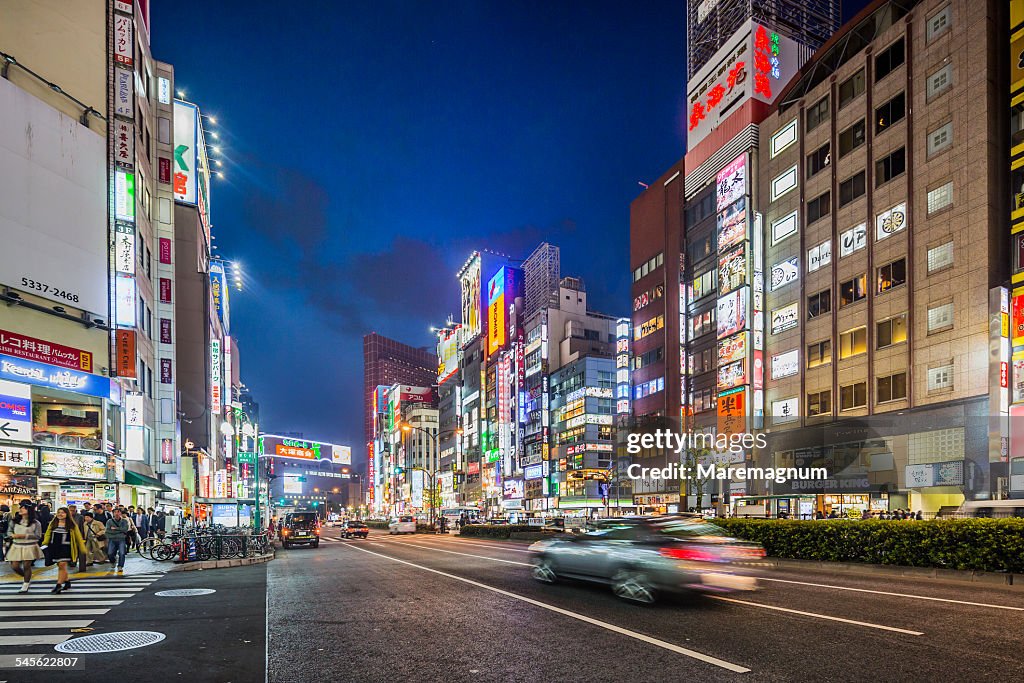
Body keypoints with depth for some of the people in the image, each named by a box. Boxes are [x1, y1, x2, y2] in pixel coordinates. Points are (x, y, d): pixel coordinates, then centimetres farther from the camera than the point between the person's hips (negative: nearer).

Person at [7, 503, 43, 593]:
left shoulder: (35, 523, -8)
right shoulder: (14, 521, 5)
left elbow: (38, 536, -11)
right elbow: (9, 531, 12)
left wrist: (24, 536, -19)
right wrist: (13, 535, -12)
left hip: (29, 547, -4)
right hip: (16, 547, 4)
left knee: (26, 566, -1)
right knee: (14, 566, 3)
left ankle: (25, 586, 18)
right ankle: (27, 577, 32)